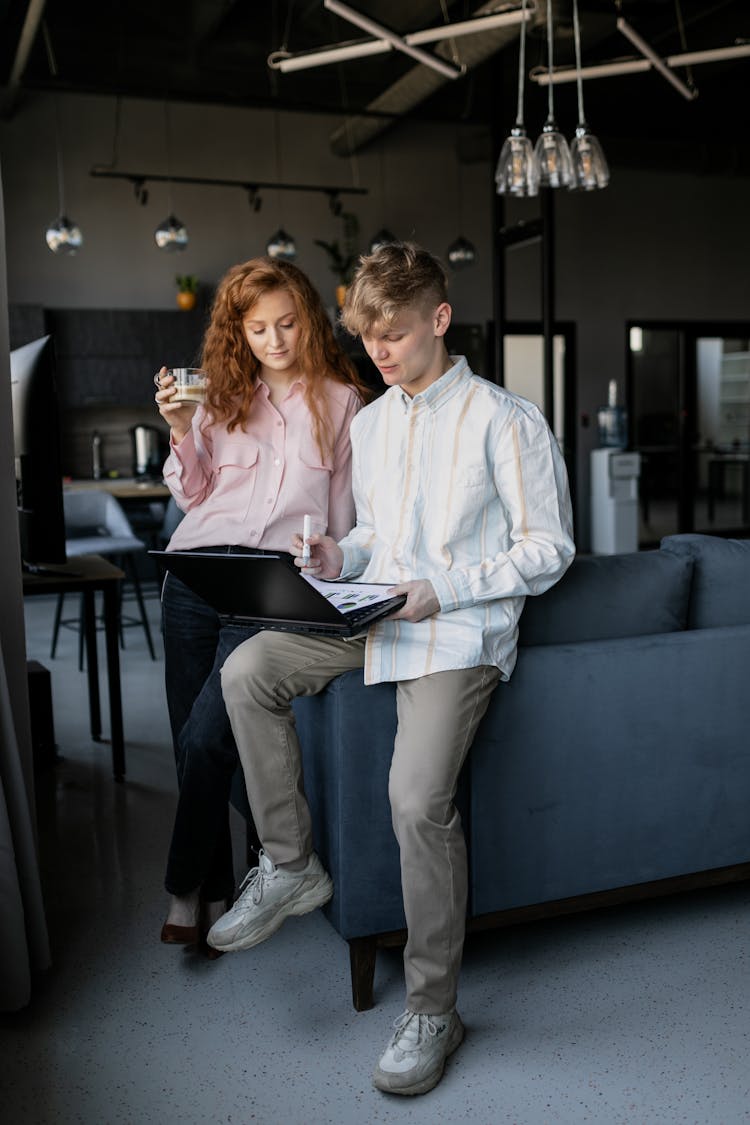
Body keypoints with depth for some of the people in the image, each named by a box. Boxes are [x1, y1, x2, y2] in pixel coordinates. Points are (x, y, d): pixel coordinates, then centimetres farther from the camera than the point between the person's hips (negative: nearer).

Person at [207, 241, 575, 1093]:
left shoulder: (503, 420, -6)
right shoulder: (369, 423, 15)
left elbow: (549, 549, -7)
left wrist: (443, 590, -18)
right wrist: (341, 556, 1)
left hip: (462, 628, -7)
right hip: (377, 612, 7)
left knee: (417, 795, -23)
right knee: (247, 671, -12)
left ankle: (432, 1010, -3)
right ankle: (289, 865, 4)